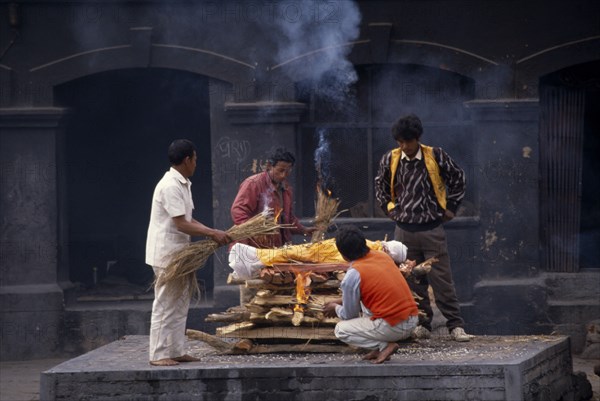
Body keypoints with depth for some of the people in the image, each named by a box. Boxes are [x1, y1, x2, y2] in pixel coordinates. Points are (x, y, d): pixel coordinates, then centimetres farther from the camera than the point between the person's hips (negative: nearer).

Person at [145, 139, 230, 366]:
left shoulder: (182, 185, 14)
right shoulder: (170, 186, -18)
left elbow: (188, 221, 15)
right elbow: (181, 224, -21)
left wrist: (213, 233, 4)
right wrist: (212, 234, -16)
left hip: (177, 253, 10)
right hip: (166, 252, -10)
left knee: (180, 304, 13)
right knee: (165, 305, -6)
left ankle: (175, 352, 17)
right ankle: (159, 355, -3)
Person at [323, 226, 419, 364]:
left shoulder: (353, 275, -11)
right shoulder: (382, 256, 10)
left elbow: (349, 315, 1)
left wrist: (336, 308, 24)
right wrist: (342, 301, 30)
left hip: (392, 327, -7)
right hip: (413, 321, 7)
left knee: (341, 330, 10)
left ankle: (385, 346, -4)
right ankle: (380, 348, 18)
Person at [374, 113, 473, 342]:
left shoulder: (435, 157, -6)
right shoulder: (390, 160, 1)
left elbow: (458, 178, 7)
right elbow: (380, 185, 20)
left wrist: (451, 207, 6)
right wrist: (388, 207, 12)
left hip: (432, 230, -3)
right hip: (404, 231, 3)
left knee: (442, 280, -4)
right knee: (412, 281, 5)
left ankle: (455, 326, 0)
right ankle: (422, 325, 13)